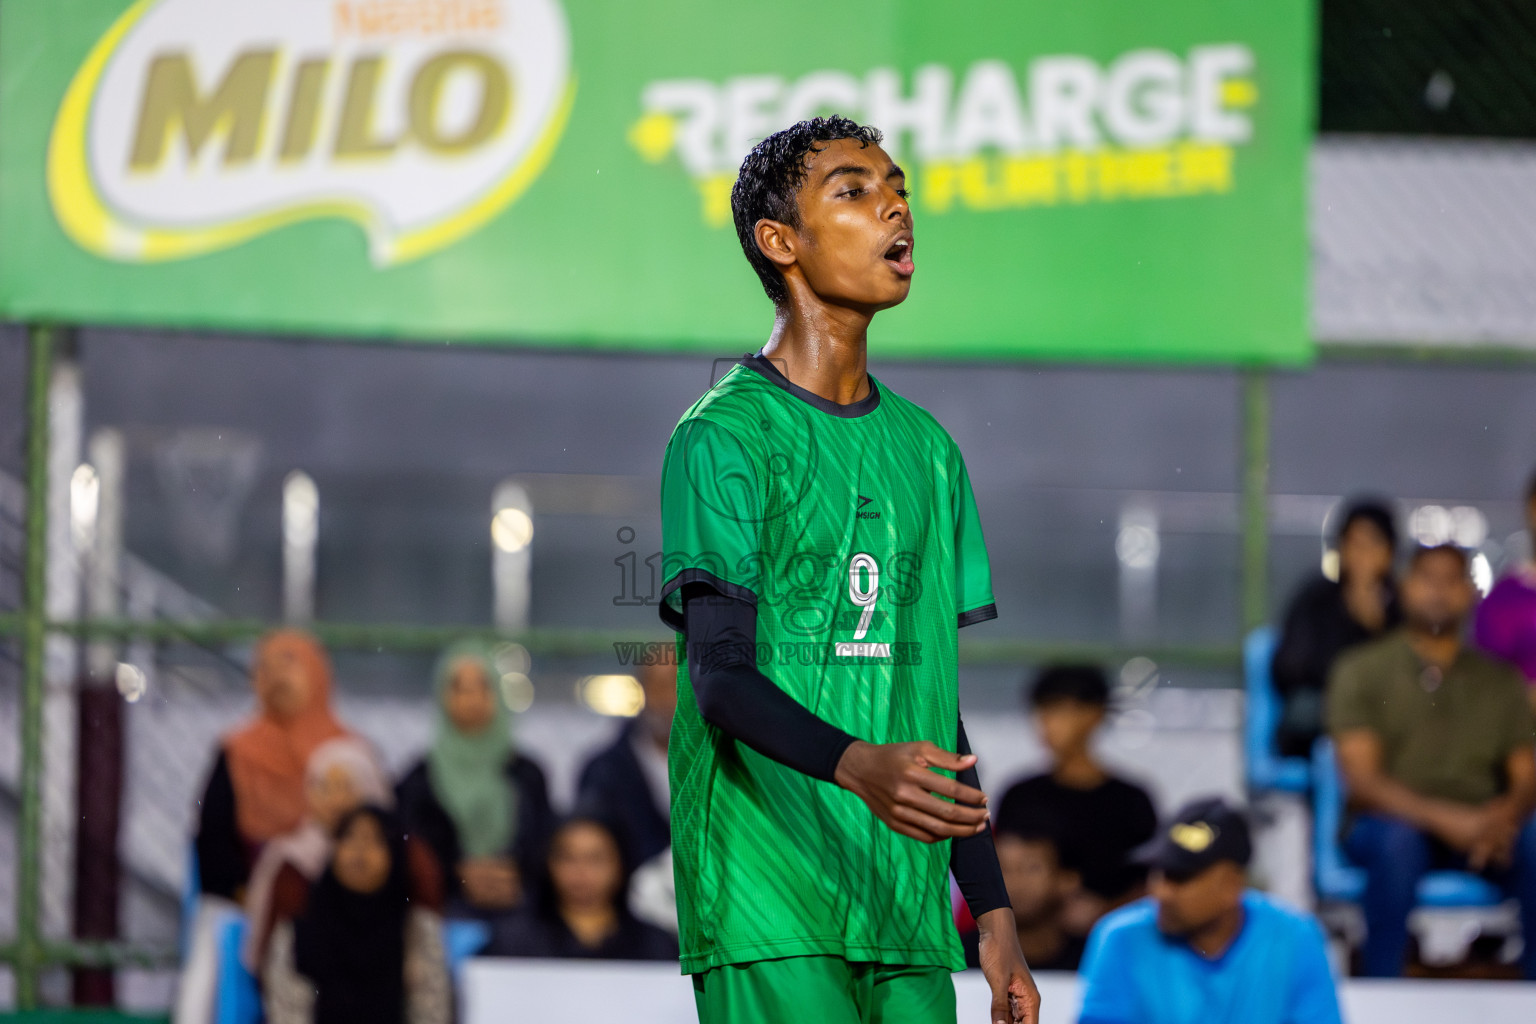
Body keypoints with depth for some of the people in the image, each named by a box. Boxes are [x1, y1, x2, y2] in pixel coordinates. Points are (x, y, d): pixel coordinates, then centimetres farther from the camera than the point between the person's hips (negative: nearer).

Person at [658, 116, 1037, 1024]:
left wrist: (994, 912, 15)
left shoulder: (926, 447, 18)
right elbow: (721, 674, -14)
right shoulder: (723, 436, -3)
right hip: (767, 913, -6)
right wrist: (855, 766, -32)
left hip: (910, 911, 6)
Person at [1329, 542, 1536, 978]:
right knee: (1398, 842, -39)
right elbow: (1361, 782, -7)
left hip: (1480, 828, 3)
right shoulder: (1361, 671, 5)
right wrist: (1443, 819, -22)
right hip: (1388, 822, -3)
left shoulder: (1499, 680, 16)